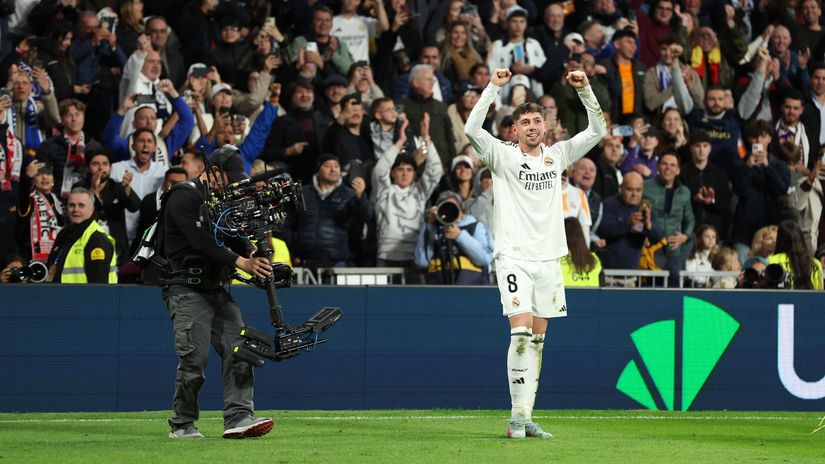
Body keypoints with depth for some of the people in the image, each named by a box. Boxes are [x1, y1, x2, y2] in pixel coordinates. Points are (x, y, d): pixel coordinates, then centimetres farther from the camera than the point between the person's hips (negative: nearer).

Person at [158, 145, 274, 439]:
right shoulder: (184, 198, -11)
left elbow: (237, 236, 10)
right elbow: (202, 242, -22)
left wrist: (255, 259, -13)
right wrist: (240, 263, -30)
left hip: (218, 290, 8)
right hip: (187, 291, -8)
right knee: (194, 358, -11)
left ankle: (238, 417, -10)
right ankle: (182, 424, 2)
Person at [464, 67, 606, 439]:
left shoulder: (557, 156, 10)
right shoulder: (503, 156, -1)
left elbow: (598, 130, 10)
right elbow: (472, 129, -17)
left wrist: (584, 90, -1)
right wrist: (494, 88, -20)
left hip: (549, 258, 5)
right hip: (513, 255, -5)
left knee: (537, 338, 6)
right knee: (521, 331, -16)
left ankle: (526, 418, 9)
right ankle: (517, 417, -15)